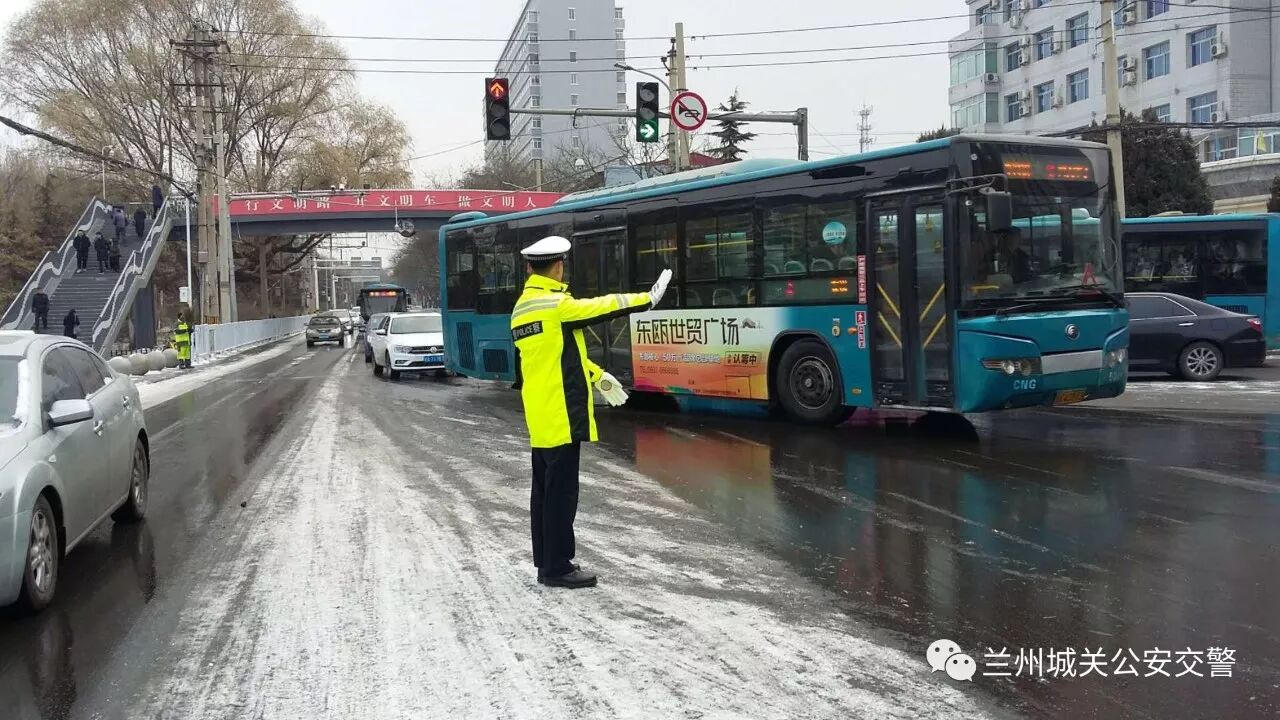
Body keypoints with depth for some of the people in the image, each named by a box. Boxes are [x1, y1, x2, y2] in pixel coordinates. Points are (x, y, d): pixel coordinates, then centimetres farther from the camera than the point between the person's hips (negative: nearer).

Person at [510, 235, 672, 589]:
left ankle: (546, 562, 21)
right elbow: (601, 307, -8)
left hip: (539, 415, 10)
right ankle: (557, 567, 2)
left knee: (544, 489, 14)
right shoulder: (556, 305, -16)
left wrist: (598, 377, 25)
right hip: (560, 414, -10)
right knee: (561, 491, -4)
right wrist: (648, 298, 6)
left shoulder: (523, 307, 13)